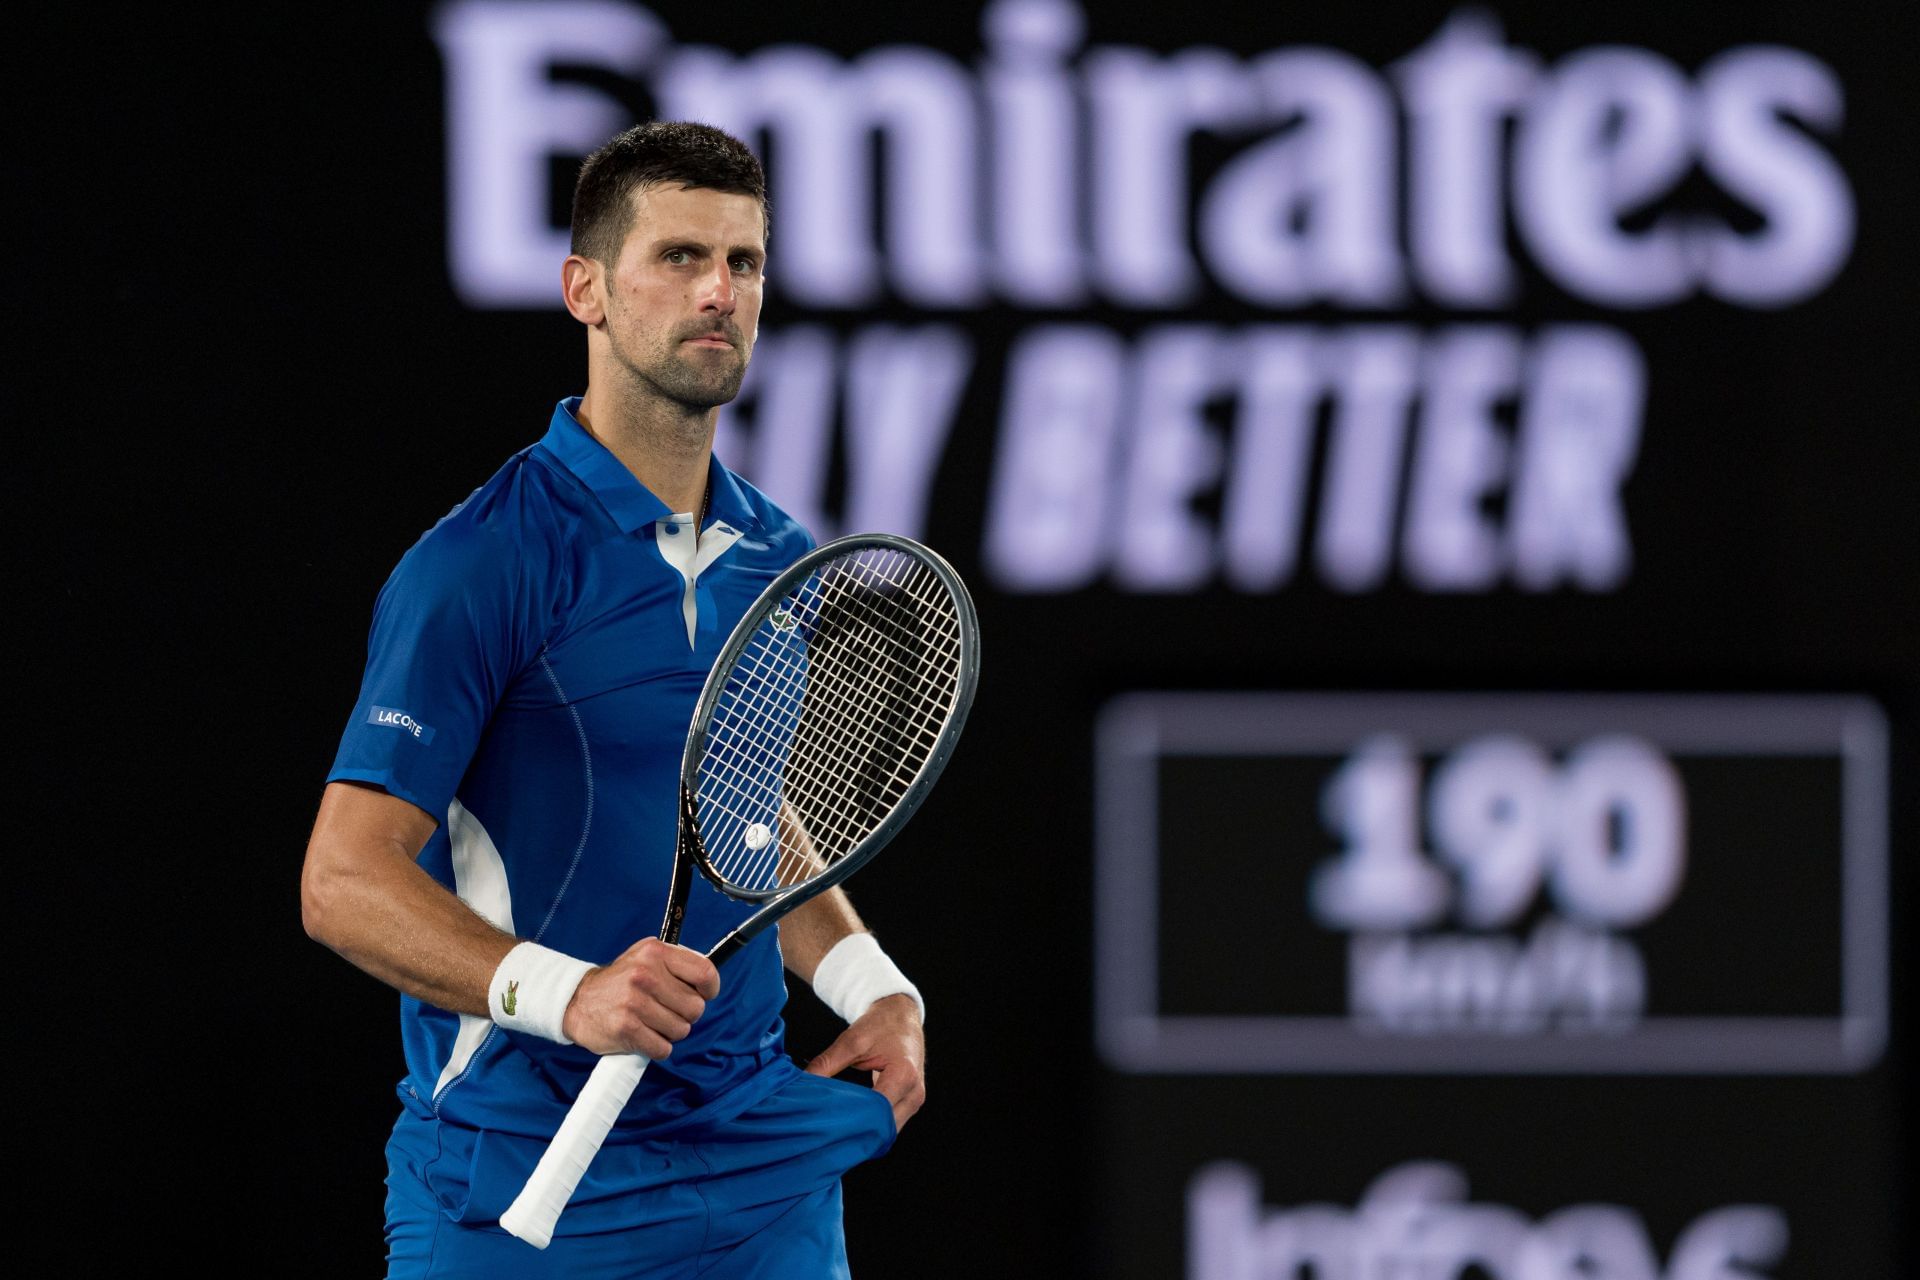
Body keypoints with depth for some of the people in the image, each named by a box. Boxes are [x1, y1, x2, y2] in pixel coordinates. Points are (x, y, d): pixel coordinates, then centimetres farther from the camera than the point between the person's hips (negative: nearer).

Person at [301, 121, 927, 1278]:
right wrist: (565, 992, -30)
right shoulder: (480, 562, -12)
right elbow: (345, 879, -16)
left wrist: (873, 985, 6)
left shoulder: (779, 562, 11)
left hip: (763, 1182, 6)